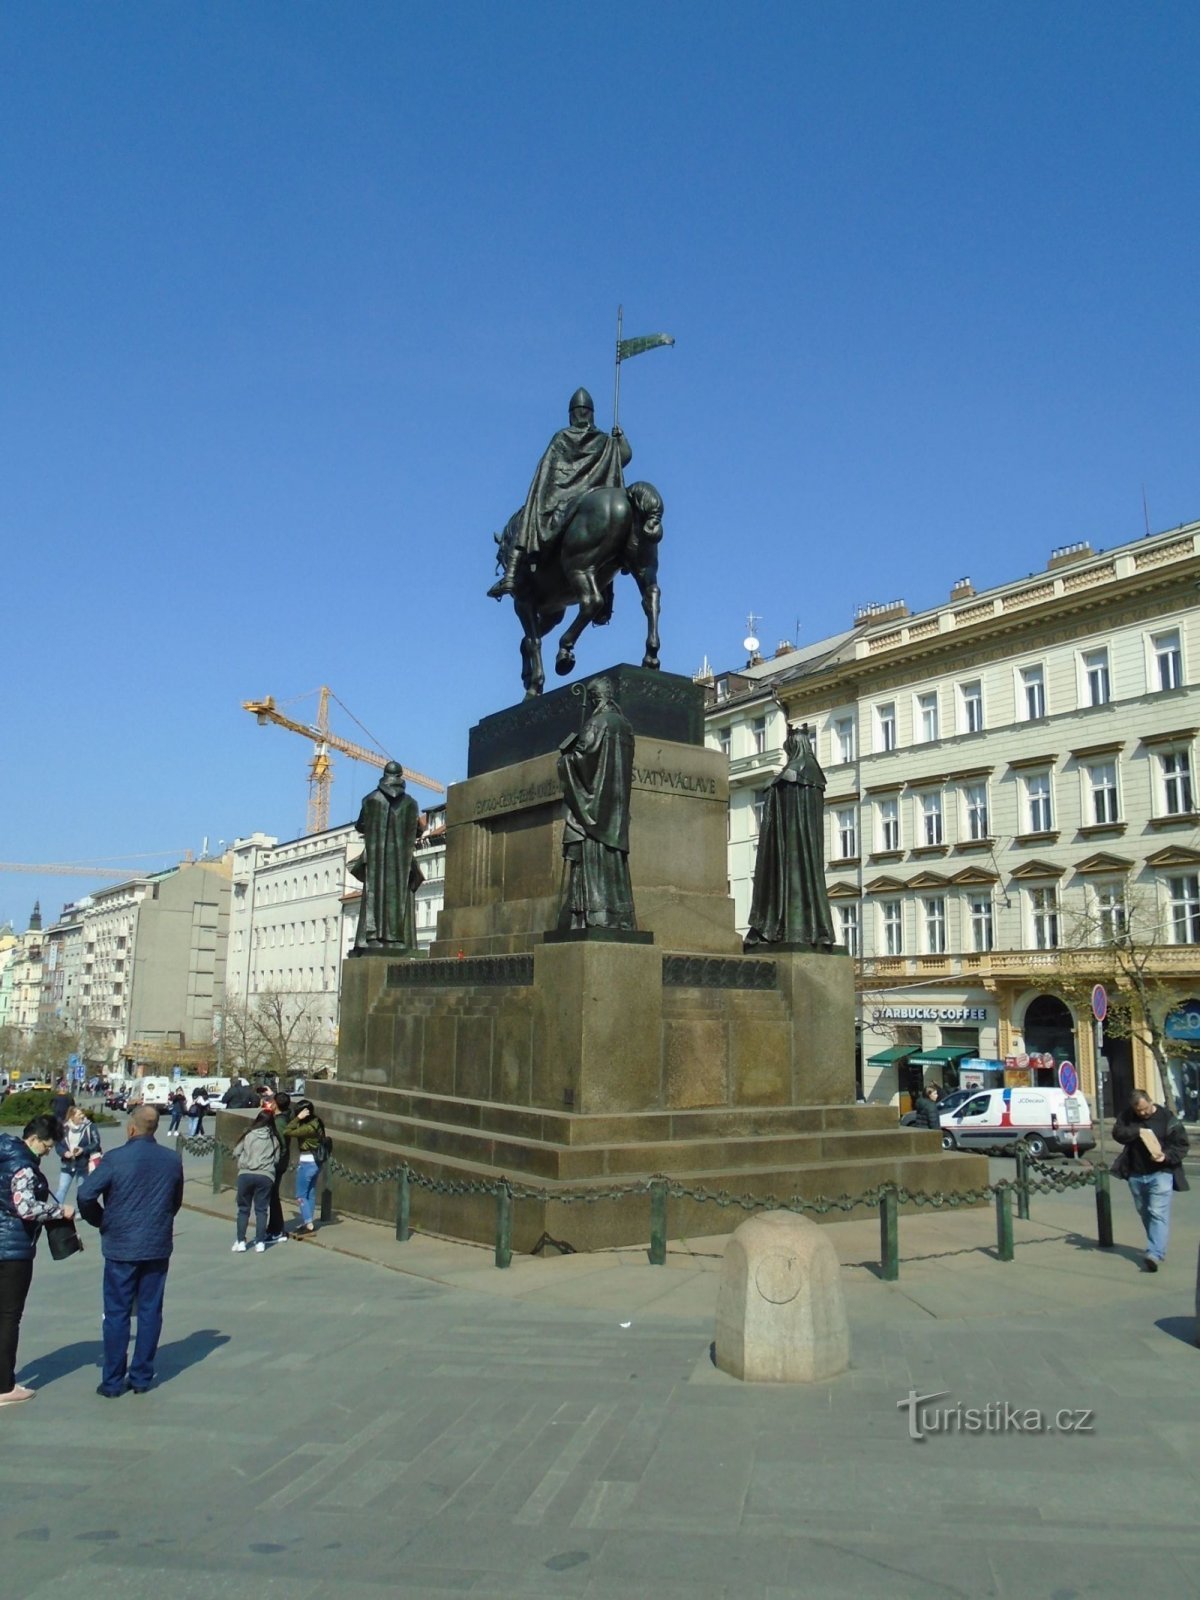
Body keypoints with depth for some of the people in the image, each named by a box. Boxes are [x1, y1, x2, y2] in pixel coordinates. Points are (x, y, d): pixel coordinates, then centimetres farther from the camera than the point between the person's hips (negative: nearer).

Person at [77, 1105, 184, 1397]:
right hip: (158, 1247, 3)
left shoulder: (116, 1158, -13)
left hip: (121, 1247, -3)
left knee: (117, 1314, 7)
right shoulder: (173, 1160, -1)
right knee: (150, 1312, 10)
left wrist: (101, 1221, 3)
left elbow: (85, 1194, -14)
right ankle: (141, 1378, 16)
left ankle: (113, 1382, 13)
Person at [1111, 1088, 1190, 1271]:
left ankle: (1155, 1254, -22)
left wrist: (1166, 1156, -20)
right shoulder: (1128, 1116, 3)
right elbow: (1117, 1132, -4)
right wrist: (1137, 1131, -19)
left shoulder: (1167, 1117, -7)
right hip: (1136, 1175, 5)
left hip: (1160, 1173, -5)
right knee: (1144, 1213, 14)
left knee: (1158, 1213, -14)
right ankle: (1158, 1248, 31)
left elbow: (1182, 1144, -4)